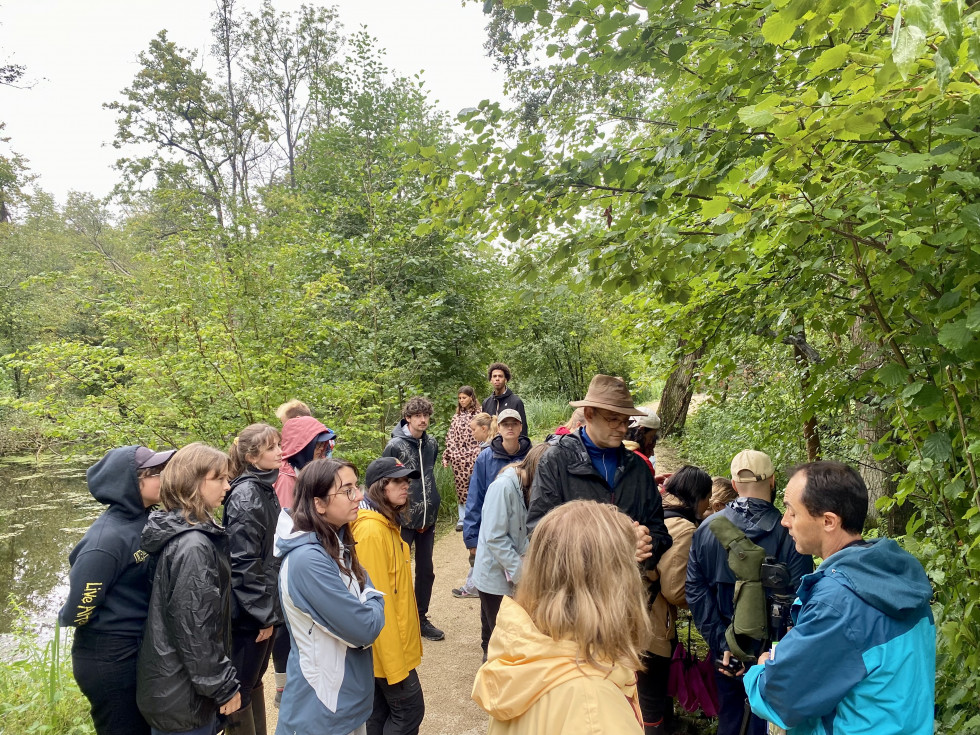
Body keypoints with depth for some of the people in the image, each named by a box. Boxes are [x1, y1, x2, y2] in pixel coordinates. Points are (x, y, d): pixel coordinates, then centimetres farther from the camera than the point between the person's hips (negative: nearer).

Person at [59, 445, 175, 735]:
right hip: (111, 662, -7)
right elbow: (77, 611, -21)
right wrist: (112, 629, -5)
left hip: (143, 653, 8)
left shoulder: (147, 519, -2)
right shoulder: (108, 539, -27)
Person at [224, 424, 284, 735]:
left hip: (263, 606, 9)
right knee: (241, 688, 6)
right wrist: (264, 612, -17)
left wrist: (270, 608, 16)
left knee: (255, 680, 21)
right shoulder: (246, 495, -20)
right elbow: (243, 563, -23)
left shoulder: (265, 488, 8)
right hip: (249, 612, -9)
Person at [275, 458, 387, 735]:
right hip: (324, 704, -8)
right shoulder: (308, 559, -28)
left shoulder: (337, 544, 0)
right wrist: (374, 604, -7)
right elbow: (365, 628, -25)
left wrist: (368, 604, -10)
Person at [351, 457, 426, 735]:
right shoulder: (372, 530, -23)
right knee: (409, 709, 4)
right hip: (387, 646, -9)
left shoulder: (387, 524, 8)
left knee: (379, 711, 18)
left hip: (393, 640, 9)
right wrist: (394, 661, -21)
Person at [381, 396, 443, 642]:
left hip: (428, 518, 5)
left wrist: (433, 506, 14)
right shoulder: (395, 445, -11)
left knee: (426, 570, 14)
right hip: (403, 518, -5)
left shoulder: (432, 444, 4)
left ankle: (421, 618, 28)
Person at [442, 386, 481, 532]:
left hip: (474, 458, -4)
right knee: (461, 488, 8)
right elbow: (450, 438, 15)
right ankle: (462, 519, 18)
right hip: (458, 459, 4)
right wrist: (446, 457, 9)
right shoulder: (456, 417, 14)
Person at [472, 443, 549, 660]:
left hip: (512, 574, 7)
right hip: (494, 575, -7)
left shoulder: (524, 488, 3)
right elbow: (495, 538, -23)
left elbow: (522, 535, 3)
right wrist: (521, 572, -21)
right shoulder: (504, 486, -22)